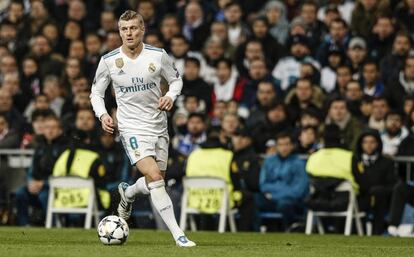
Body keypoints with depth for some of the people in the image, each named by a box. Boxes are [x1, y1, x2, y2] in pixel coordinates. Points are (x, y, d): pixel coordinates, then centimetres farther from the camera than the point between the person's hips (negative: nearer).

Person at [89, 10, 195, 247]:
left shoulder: (158, 55, -5)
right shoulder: (108, 61, -6)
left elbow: (176, 79, 11)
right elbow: (96, 92, 6)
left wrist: (170, 96, -10)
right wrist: (102, 114, -12)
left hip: (159, 127, 4)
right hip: (132, 128, -4)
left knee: (156, 182, 13)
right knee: (154, 177, -21)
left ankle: (127, 193, 49)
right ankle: (178, 235, -21)